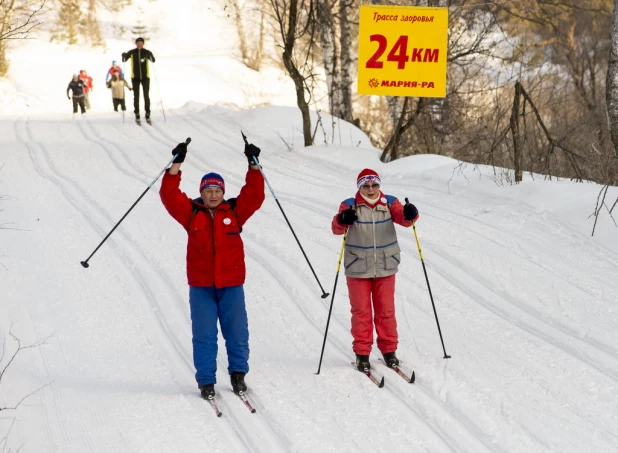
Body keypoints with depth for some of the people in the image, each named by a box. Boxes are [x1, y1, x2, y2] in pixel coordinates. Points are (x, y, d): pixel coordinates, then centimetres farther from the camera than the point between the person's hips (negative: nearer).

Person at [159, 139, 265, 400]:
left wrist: (254, 166, -12)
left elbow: (254, 196, -4)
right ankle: (206, 381, 10)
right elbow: (169, 196, -8)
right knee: (204, 335, 2)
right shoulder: (191, 213, 2)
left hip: (231, 284, 1)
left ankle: (238, 374, 23)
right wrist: (176, 166, -16)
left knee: (237, 332, 7)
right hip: (201, 285, -1)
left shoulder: (235, 212, 4)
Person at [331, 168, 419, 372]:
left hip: (385, 267, 2)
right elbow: (336, 227, -19)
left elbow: (401, 216, -16)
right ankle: (362, 353, 12)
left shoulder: (389, 203, 0)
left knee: (386, 310, 9)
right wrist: (342, 220, -42)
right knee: (361, 311, 4)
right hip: (358, 268, -2)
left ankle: (389, 350, 20)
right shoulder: (350, 205, -7)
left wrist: (409, 214, -39)